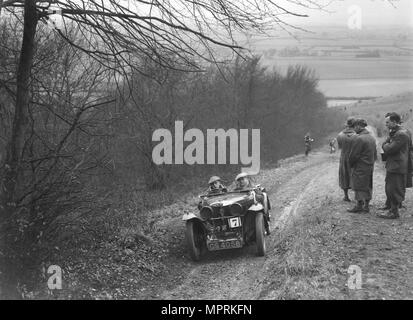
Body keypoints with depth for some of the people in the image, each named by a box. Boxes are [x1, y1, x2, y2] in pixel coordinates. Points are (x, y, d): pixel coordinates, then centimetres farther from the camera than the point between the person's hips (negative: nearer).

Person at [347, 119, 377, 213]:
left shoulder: (358, 139, -19)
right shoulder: (372, 138, 9)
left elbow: (353, 155, -16)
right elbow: (375, 154, 14)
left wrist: (350, 164, -1)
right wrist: (371, 162, 17)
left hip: (359, 168, -8)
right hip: (370, 167, 8)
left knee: (359, 188, 0)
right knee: (368, 187, 13)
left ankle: (359, 206, 4)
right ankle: (366, 206, 19)